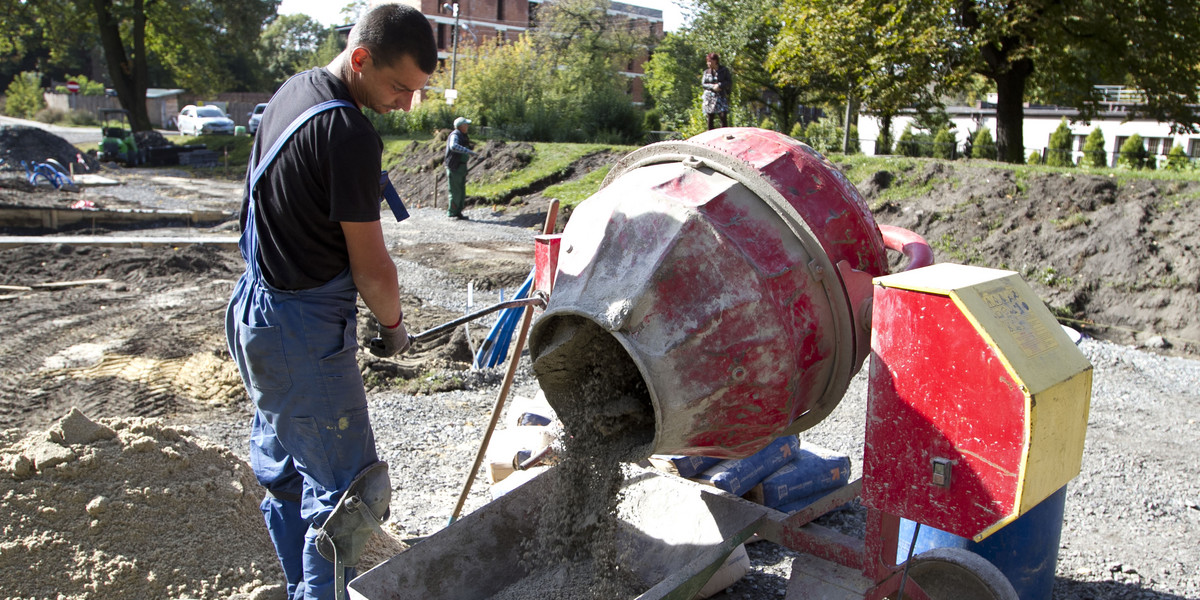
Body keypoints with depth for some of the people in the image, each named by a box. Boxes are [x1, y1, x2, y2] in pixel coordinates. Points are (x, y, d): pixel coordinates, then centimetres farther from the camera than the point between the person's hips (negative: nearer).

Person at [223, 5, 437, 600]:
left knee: (284, 469, 22)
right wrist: (393, 327, 2)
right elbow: (371, 267, -17)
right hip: (303, 332, -11)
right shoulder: (348, 135, -23)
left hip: (258, 309, 11)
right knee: (346, 487, -1)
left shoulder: (297, 88, 8)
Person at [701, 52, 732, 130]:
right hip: (709, 97, 2)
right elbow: (703, 84, 4)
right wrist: (713, 87, -12)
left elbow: (729, 82, 0)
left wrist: (720, 85, -14)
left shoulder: (724, 70, 3)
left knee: (723, 117, -12)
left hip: (721, 97, -2)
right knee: (710, 118, 2)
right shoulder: (706, 72, 8)